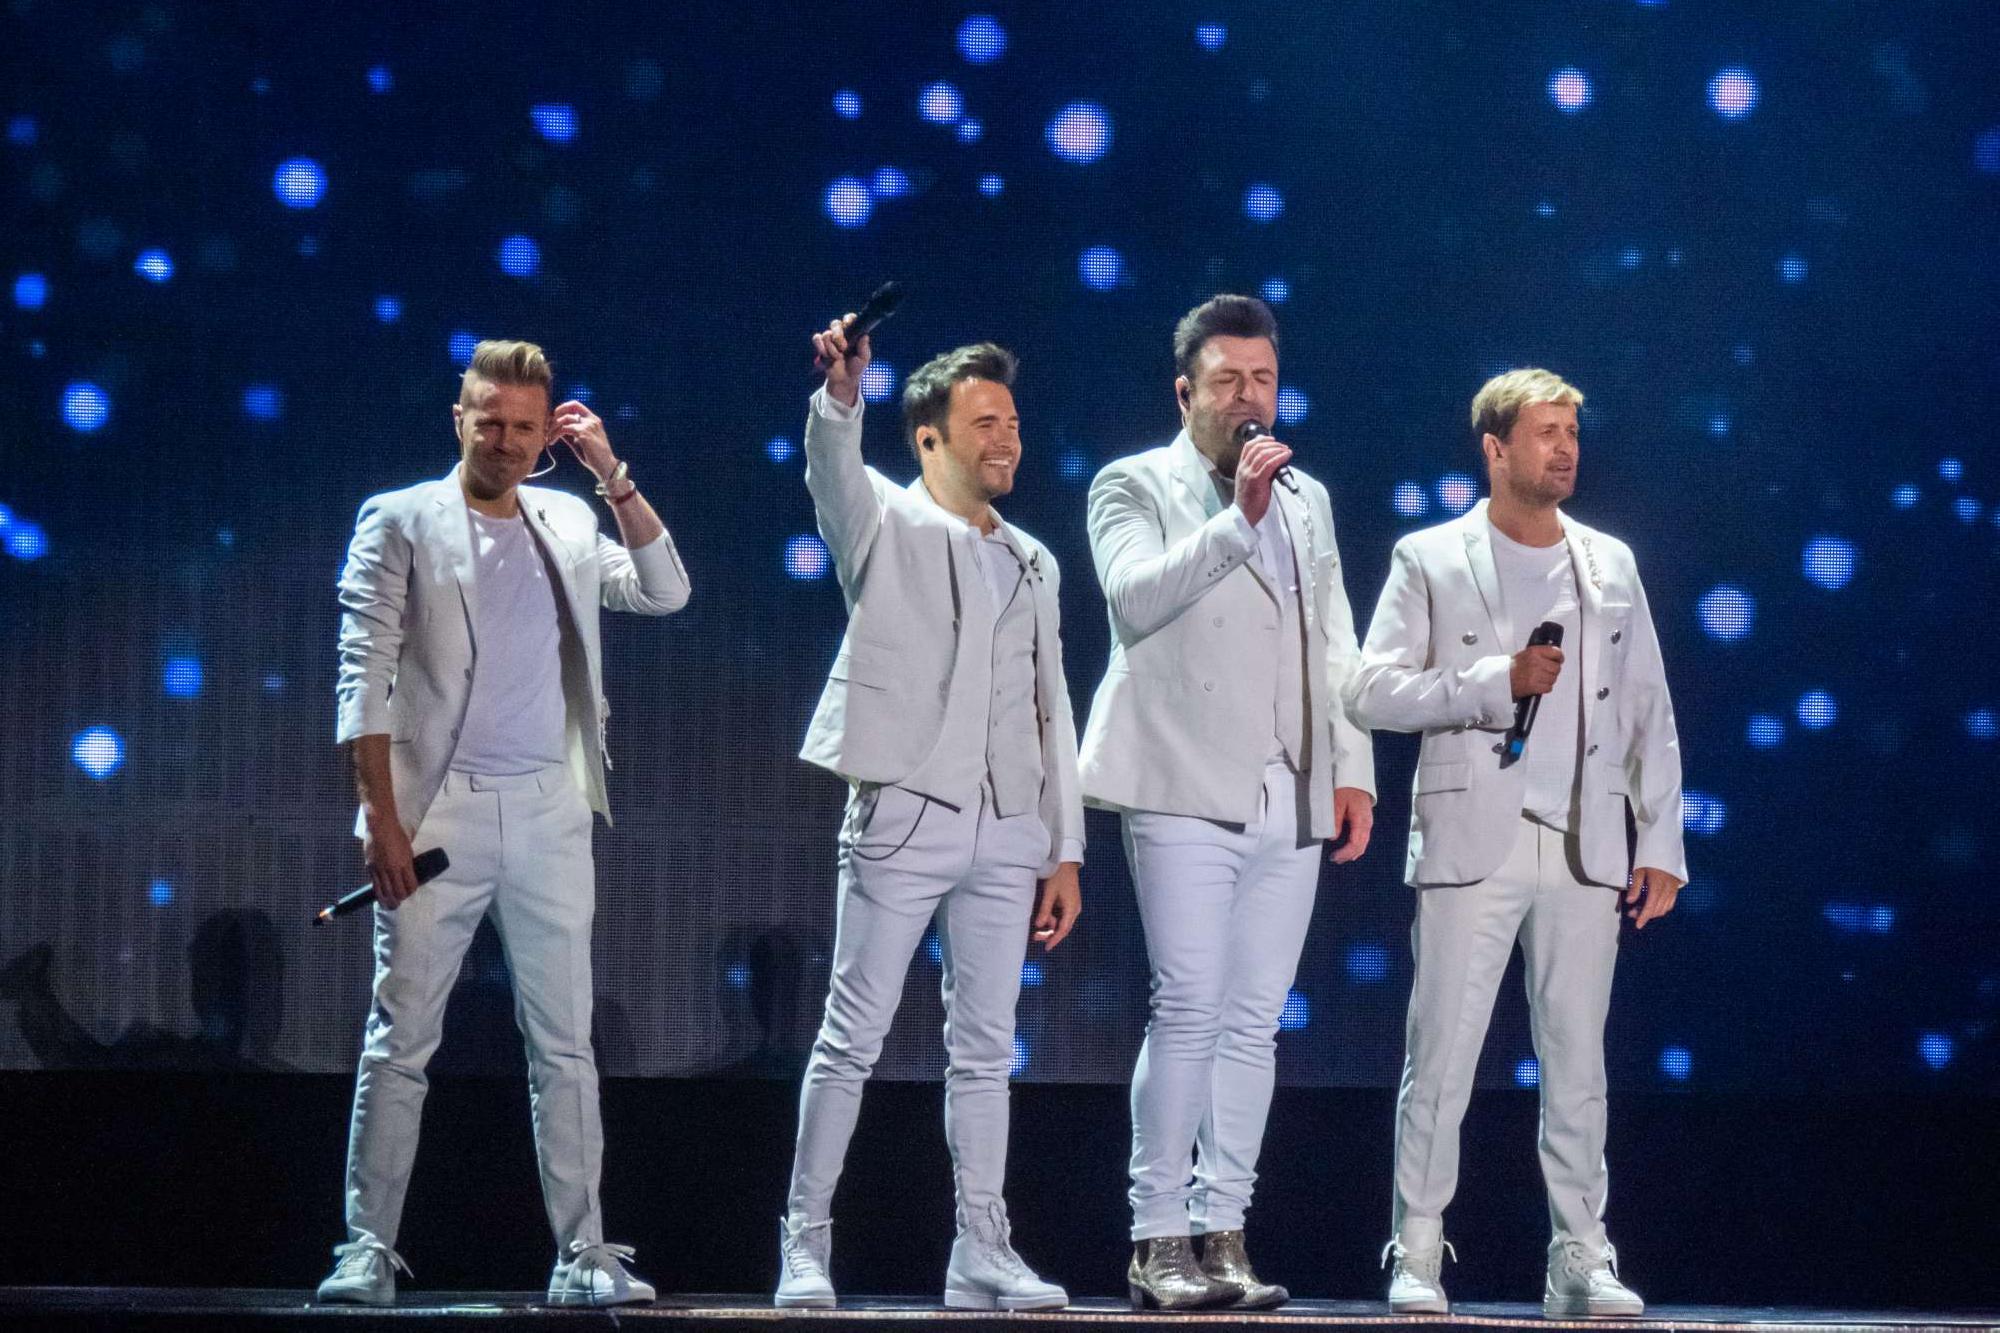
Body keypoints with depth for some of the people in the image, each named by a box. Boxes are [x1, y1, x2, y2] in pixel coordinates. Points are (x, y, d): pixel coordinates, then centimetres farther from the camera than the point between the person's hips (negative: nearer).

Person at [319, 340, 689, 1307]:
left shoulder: (569, 525, 15)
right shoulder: (399, 522, 3)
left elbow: (664, 592, 7)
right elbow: (365, 677, -4)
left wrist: (611, 475, 1)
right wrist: (380, 815, -13)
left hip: (550, 817, 4)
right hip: (438, 814, -3)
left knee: (565, 1045, 3)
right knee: (400, 1040, -3)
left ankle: (582, 1255, 4)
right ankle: (368, 1251, -1)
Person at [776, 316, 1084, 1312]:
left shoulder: (1033, 564, 18)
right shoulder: (887, 527, 3)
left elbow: (1049, 711, 17)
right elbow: (833, 473, -20)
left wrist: (1065, 850, 12)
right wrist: (841, 395, -41)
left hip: (1007, 831, 5)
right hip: (904, 816, -5)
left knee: (985, 1049, 6)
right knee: (853, 1038, -3)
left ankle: (981, 1252, 10)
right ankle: (804, 1242, 0)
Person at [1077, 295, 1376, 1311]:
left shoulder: (1307, 500, 21)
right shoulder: (1135, 487, 4)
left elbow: (1336, 643, 21)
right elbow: (1135, 596, -14)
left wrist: (1353, 768, 12)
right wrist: (1238, 519, -22)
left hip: (1292, 804, 5)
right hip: (1187, 794, -5)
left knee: (1255, 1024, 4)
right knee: (1189, 1012, -11)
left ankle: (1223, 1234, 7)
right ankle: (1157, 1241, -7)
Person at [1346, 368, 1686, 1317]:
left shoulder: (1610, 565, 14)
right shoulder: (1431, 559, 4)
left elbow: (1650, 713, 13)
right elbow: (1374, 691, -4)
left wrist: (1662, 845, 7)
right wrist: (1497, 681, -14)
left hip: (1584, 848, 3)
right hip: (1471, 842, -3)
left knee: (1578, 1062, 4)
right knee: (1441, 1058, -4)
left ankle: (1580, 1261, 8)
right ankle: (1416, 1256, 1)